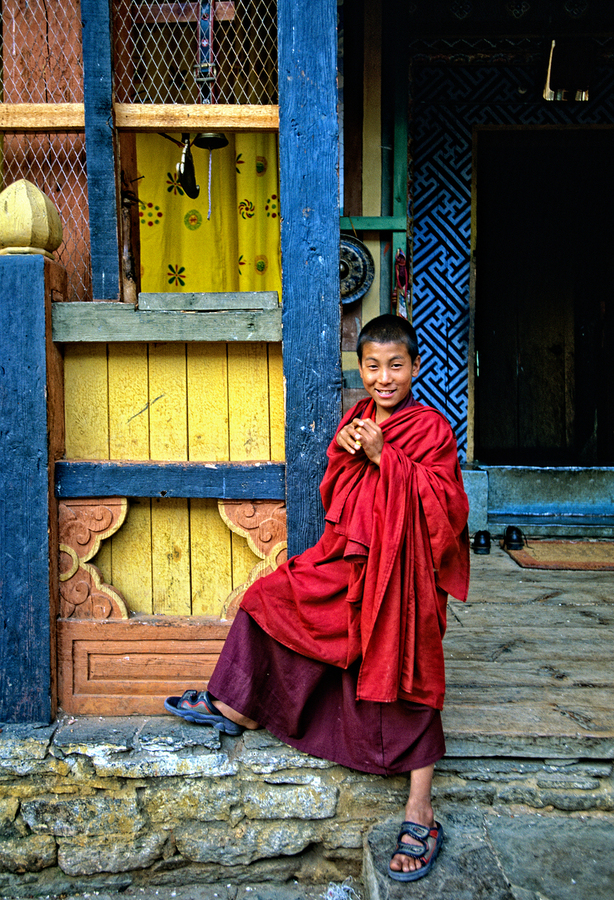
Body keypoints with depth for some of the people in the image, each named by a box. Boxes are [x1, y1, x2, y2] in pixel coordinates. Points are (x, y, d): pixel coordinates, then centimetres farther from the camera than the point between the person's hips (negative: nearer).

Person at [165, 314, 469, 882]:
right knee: (271, 599, 7)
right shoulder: (357, 419, 8)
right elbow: (333, 493, 12)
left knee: (404, 678, -2)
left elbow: (443, 501, -17)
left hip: (401, 570, -6)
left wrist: (383, 457, -21)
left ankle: (420, 814, 13)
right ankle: (236, 708, 28)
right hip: (348, 559, 7)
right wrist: (343, 451, -9)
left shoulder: (431, 428, -10)